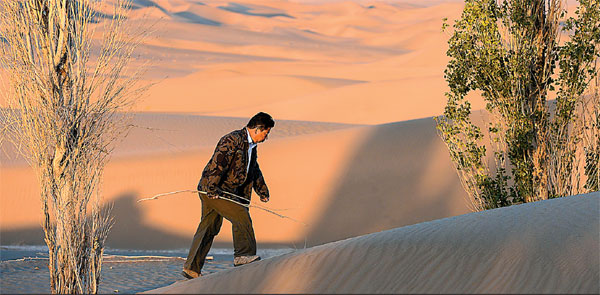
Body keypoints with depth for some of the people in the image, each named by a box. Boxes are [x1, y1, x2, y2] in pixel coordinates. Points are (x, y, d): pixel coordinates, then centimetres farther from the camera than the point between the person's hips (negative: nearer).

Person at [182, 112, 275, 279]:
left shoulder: (251, 146, 16)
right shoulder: (232, 140, -17)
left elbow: (254, 170, 32)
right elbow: (218, 162, -25)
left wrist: (262, 191, 39)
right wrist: (212, 188, -30)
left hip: (225, 192, 10)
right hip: (211, 190, -10)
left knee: (209, 228, 10)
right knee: (241, 215, -15)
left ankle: (192, 268, 14)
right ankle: (243, 255, -11)